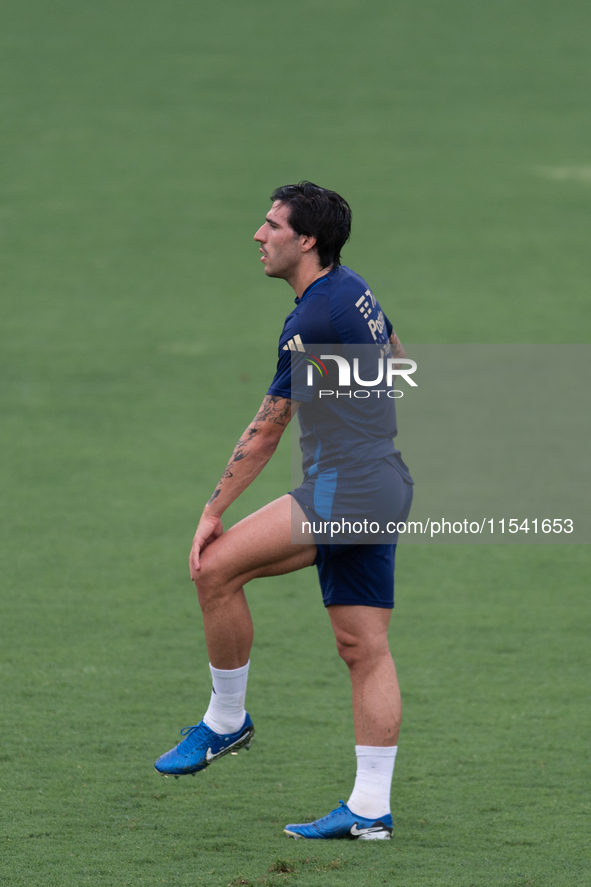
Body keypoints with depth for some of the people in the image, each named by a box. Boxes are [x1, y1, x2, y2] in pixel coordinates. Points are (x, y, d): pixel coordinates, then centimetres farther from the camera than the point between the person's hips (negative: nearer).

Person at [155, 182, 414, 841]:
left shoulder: (313, 321, -14)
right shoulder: (353, 290, 13)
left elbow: (266, 429, -8)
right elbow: (396, 361, 30)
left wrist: (213, 512, 0)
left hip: (346, 489, -10)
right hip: (384, 489, 10)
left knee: (218, 567, -13)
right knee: (364, 649, 7)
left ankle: (225, 720, -2)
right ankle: (370, 809, 6)